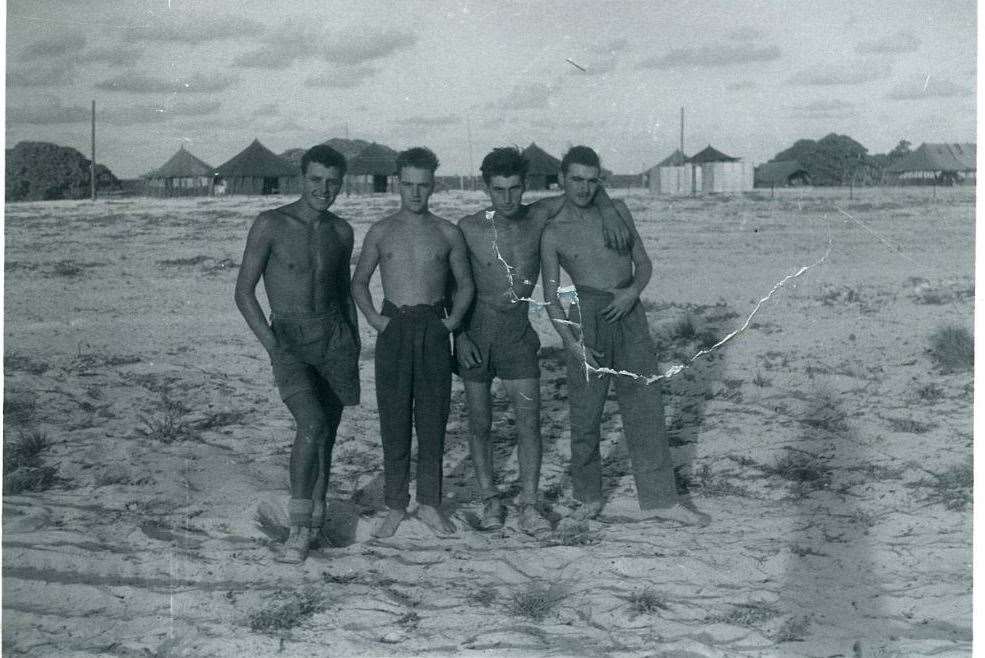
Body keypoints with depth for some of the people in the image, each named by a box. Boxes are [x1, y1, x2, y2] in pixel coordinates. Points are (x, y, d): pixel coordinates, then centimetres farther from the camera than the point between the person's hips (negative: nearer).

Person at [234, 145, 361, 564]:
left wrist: (355, 344, 16)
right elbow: (243, 291, -3)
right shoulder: (271, 225, -4)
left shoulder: (341, 232, 10)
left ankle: (315, 522, 17)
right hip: (289, 341, -4)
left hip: (335, 336, 5)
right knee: (312, 425, -23)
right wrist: (270, 343, -10)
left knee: (326, 435, 5)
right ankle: (299, 529, -15)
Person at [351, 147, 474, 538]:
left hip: (434, 329, 0)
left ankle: (429, 504, 13)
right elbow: (359, 282, 14)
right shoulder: (381, 232, 6)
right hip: (394, 328, 0)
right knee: (394, 419, 1)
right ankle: (395, 506, 9)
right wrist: (373, 317, 0)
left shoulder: (447, 233, 7)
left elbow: (465, 283, 16)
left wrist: (454, 319, 2)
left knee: (433, 418, 3)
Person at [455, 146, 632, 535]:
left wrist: (609, 210, -8)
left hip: (517, 331, 1)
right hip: (475, 331, -1)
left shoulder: (538, 218, -2)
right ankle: (490, 500, 17)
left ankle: (529, 506, -1)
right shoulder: (468, 229, -7)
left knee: (529, 420, -6)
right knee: (480, 422, 5)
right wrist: (459, 334, -8)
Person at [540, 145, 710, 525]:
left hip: (630, 312, 3)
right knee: (585, 411, 1)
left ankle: (660, 498, 7)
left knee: (645, 405, 2)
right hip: (587, 316, -3)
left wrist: (633, 290, -8)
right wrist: (571, 342, -15)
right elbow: (550, 295, -3)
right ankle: (589, 497, 18)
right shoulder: (553, 233, 1)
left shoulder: (617, 212, 10)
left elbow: (643, 263, 13)